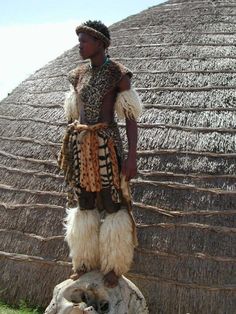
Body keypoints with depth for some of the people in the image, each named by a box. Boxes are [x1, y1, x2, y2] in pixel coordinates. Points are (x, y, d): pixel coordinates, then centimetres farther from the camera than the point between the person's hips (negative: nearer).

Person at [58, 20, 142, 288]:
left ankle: (114, 265, 20)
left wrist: (132, 156, -15)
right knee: (83, 204, 12)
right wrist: (68, 148, 15)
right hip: (80, 146, 6)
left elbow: (131, 118, -9)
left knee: (112, 203, 3)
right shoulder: (78, 74, 11)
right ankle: (85, 261, 29)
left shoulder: (119, 74, -6)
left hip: (107, 145, -5)